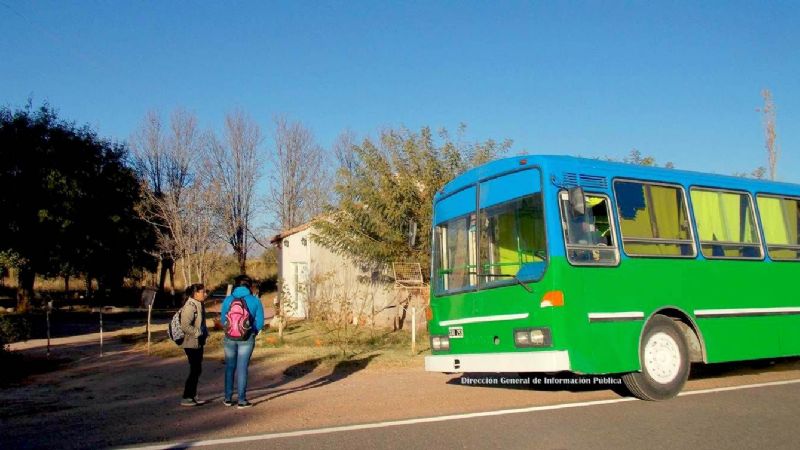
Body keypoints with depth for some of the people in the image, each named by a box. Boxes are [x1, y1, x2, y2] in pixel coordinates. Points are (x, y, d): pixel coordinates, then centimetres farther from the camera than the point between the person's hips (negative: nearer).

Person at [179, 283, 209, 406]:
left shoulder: (199, 305, 10)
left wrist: (205, 332, 10)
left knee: (197, 370, 14)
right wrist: (198, 333, -19)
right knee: (195, 370, -6)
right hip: (191, 344, -9)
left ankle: (192, 396, 24)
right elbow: (185, 326, -26)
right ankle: (186, 398, 2)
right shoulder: (190, 307, -19)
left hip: (199, 343, 9)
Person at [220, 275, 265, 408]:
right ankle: (241, 400, 9)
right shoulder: (255, 301, -6)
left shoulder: (228, 300, -3)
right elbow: (259, 323, -6)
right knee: (242, 368, 6)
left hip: (229, 338, 2)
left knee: (230, 367, 15)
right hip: (247, 339, -1)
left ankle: (228, 398, 21)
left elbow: (223, 320, 2)